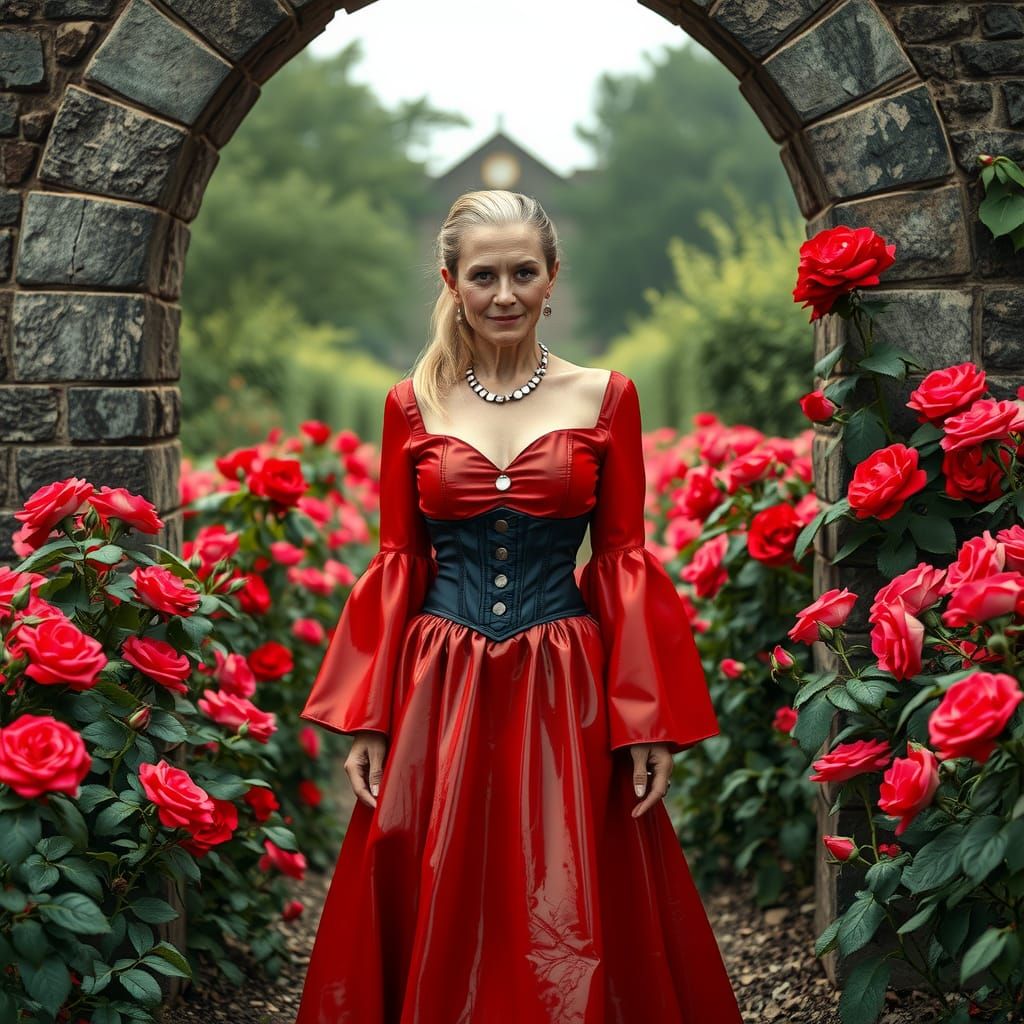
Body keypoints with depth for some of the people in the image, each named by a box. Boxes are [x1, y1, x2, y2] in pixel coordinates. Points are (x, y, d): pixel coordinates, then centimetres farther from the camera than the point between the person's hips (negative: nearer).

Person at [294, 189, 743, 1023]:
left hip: (563, 695, -1)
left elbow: (624, 559, 2)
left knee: (569, 927, 3)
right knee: (435, 920, 7)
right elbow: (395, 563, 6)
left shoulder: (605, 397, 3)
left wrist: (649, 723, -4)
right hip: (439, 692, 1)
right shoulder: (413, 403, 5)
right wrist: (367, 721, 0)